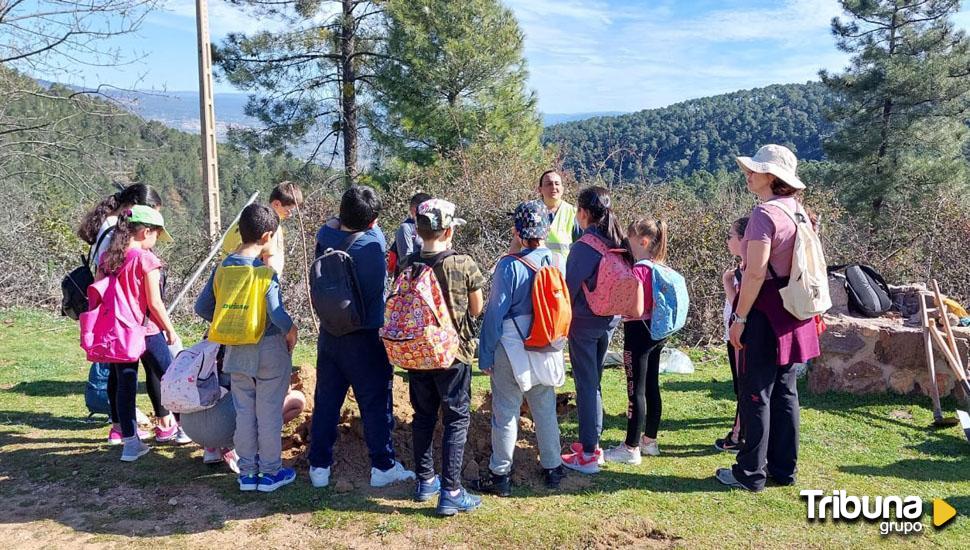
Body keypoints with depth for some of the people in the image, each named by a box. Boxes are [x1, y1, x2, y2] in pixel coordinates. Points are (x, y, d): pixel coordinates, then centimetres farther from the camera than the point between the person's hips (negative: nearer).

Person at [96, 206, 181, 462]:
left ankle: (130, 442, 12)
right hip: (146, 331, -5)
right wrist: (170, 329, -3)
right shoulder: (146, 259, -14)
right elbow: (154, 303, -14)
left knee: (125, 385, 9)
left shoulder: (106, 258, 5)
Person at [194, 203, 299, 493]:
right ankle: (270, 473, 18)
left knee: (244, 412, 15)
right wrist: (291, 331, -6)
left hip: (235, 351, 5)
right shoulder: (266, 272, -17)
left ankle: (247, 472, 24)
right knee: (269, 414, 8)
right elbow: (277, 313, -25)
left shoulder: (222, 268, -1)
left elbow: (201, 307, 3)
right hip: (268, 350, -5)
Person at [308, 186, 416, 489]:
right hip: (366, 338, -4)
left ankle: (319, 467, 21)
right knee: (376, 404, 8)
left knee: (326, 402, 13)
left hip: (329, 336, 5)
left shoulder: (325, 237, -7)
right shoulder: (374, 243, -18)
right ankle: (382, 466, 18)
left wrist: (342, 218, 4)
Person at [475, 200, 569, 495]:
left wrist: (485, 356, -6)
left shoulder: (509, 266, -17)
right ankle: (552, 468, 30)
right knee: (546, 410, 17)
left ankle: (500, 474, 16)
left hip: (512, 349, -5)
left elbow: (495, 313, -13)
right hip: (547, 350, 5)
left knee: (506, 413, 6)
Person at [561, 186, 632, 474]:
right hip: (609, 320, 7)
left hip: (584, 323, -7)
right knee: (594, 382, 18)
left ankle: (588, 454, 8)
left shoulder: (583, 247, -20)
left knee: (586, 385, 1)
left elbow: (571, 288, -14)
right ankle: (592, 441, 28)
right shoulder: (618, 242, 1)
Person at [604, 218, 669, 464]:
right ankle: (649, 440, 26)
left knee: (636, 391, -2)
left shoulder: (638, 270, -19)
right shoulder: (658, 268, 7)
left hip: (638, 332, -9)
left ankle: (631, 448, 5)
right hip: (654, 332, 9)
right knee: (652, 387, 15)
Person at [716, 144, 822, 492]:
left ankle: (751, 473, 11)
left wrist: (739, 317, -15)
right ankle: (784, 469, 24)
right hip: (792, 314, 9)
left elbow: (755, 272, -22)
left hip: (765, 314, -9)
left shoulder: (764, 213, -17)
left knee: (756, 393, 1)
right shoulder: (798, 211, 10)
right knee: (784, 391, 14)